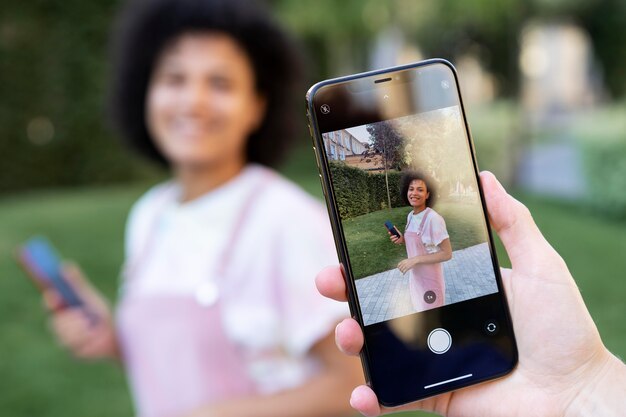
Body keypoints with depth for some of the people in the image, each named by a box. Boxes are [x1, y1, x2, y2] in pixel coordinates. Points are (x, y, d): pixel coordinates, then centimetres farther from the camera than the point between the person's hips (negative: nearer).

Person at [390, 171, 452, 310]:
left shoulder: (434, 218, -21)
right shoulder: (410, 216, 3)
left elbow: (447, 254, -20)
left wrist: (415, 260, -22)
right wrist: (403, 240, -1)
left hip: (430, 279, -7)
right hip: (415, 277, 7)